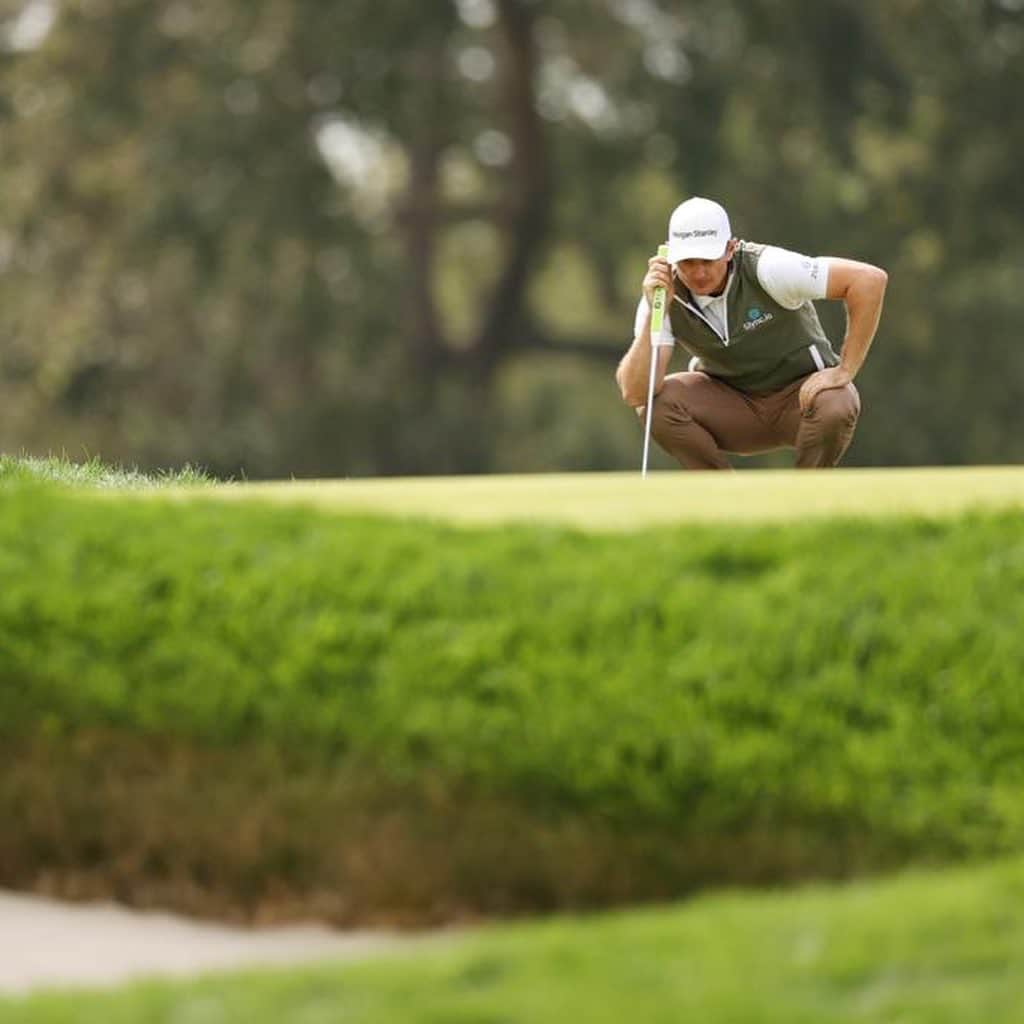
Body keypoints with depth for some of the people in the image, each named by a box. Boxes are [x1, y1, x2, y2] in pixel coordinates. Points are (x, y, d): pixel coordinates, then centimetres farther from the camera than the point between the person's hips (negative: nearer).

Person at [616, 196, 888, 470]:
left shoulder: (767, 269, -26)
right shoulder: (665, 296, -16)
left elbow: (870, 279, -28)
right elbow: (634, 394, -25)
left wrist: (844, 372, -25)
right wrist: (654, 314, -34)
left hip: (803, 389, -2)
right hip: (733, 401, 3)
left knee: (834, 407, -37)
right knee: (657, 404, -25)